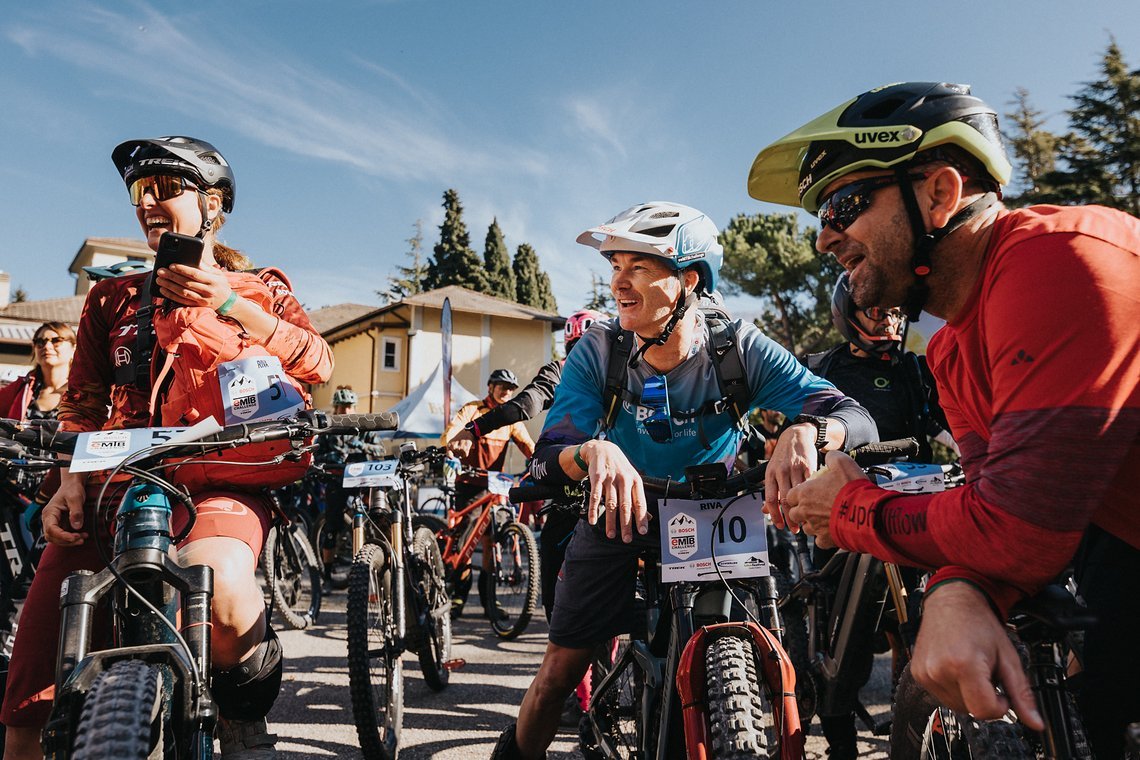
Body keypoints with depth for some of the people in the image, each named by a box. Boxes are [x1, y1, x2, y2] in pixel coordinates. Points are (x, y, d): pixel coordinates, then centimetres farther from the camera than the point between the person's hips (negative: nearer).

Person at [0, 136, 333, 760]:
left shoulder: (257, 290, 14)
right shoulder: (113, 298, 22)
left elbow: (317, 363, -4)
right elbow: (82, 403, 17)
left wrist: (225, 302, -10)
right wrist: (71, 479, -1)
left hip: (221, 480, -3)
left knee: (217, 580, -38)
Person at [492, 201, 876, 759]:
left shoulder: (739, 350, -17)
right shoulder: (597, 352, -16)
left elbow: (854, 417, -23)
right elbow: (546, 459, -22)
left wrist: (803, 433, -47)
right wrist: (593, 450, -46)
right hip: (618, 518, 0)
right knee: (560, 672, 4)